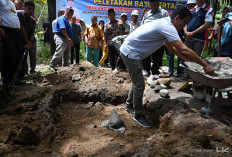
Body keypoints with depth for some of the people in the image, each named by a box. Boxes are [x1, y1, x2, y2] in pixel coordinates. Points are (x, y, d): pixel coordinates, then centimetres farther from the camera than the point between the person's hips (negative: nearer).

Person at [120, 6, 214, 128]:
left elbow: (170, 47, 21)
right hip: (130, 53, -10)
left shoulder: (165, 24, 11)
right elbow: (183, 50, -28)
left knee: (137, 82, 21)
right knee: (140, 85, -4)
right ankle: (138, 115, 12)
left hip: (130, 52, 10)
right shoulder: (168, 27, -22)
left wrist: (188, 59, 15)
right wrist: (204, 64, -22)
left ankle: (129, 104, 40)